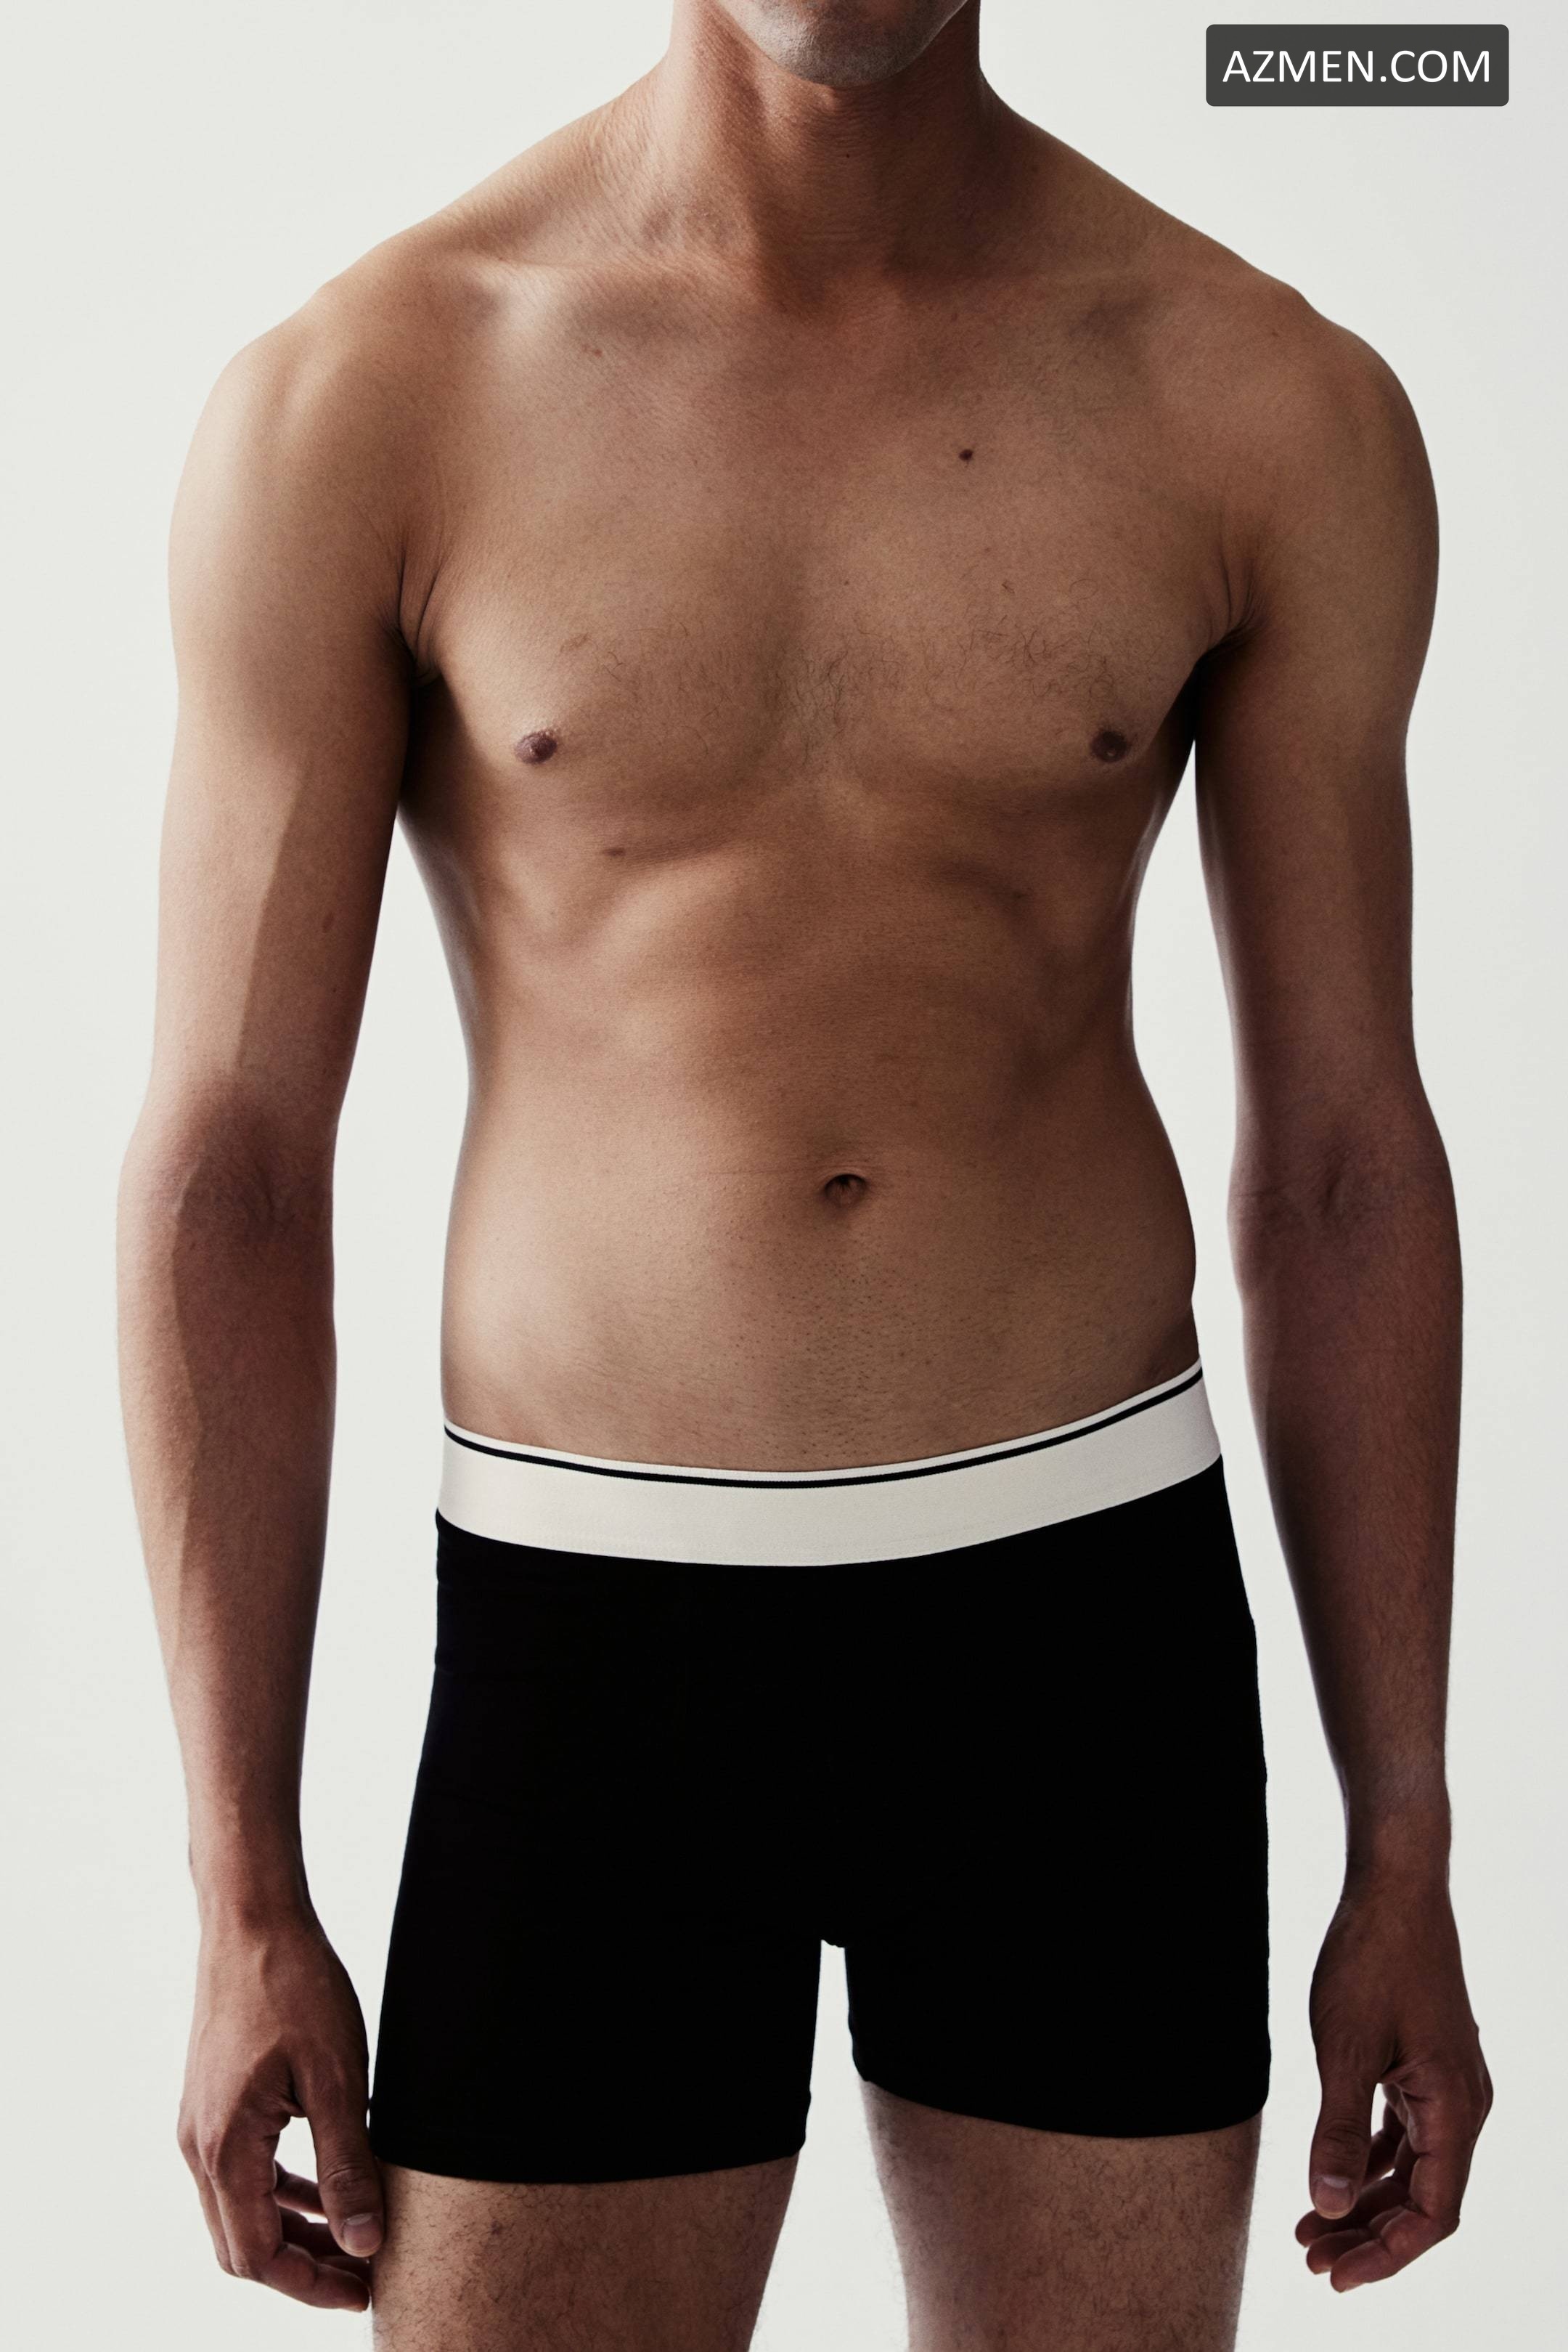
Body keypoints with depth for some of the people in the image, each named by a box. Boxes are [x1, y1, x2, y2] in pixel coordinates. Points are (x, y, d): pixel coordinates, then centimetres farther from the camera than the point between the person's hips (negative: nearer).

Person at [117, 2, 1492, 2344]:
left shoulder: (1282, 410, -1)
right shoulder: (352, 405, -5)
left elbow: (1344, 1160, 4)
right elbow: (228, 1164, -3)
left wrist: (1406, 1849, 5)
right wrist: (245, 1902, -4)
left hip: (1086, 1609, 2)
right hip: (591, 1627, -1)